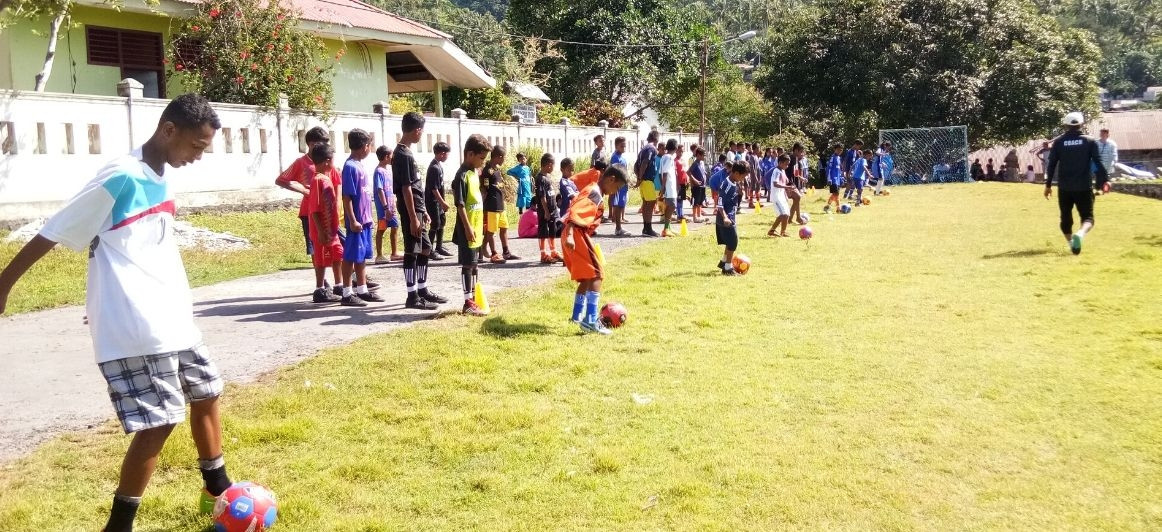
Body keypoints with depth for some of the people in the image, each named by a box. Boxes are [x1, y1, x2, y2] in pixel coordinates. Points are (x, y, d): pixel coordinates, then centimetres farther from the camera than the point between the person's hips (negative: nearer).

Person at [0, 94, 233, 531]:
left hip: (175, 320, 9)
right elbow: (52, 233, -11)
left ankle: (217, 491, 36)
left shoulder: (163, 180, 10)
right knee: (159, 422, -8)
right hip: (135, 328, -9)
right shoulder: (121, 178, -16)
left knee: (206, 394, 17)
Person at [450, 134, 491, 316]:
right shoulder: (463, 175, -16)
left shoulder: (475, 173, 12)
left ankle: (474, 298, 23)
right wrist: (468, 228, -21)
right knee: (468, 264, -3)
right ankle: (468, 303, 2)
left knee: (474, 264, 14)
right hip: (467, 229, -9)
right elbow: (460, 205, -19)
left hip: (477, 228, 9)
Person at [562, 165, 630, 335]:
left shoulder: (592, 190, 19)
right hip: (577, 235, -10)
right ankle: (590, 321, -16)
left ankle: (578, 314, 32)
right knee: (597, 274, -10)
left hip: (575, 235, 10)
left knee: (588, 276, 21)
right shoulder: (595, 193, -12)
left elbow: (576, 209, 24)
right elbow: (574, 212, -24)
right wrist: (570, 236, -32)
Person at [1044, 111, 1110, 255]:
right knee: (1087, 217, 3)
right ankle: (1080, 234, -27)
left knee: (1066, 217, 16)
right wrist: (1105, 180, 3)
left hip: (1064, 188, 1)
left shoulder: (1058, 142, 1)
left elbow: (1052, 165, 2)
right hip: (1084, 187, -1)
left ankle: (1071, 243, 14)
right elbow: (1098, 163, -3)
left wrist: (1048, 185, 7)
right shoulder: (1090, 142, 0)